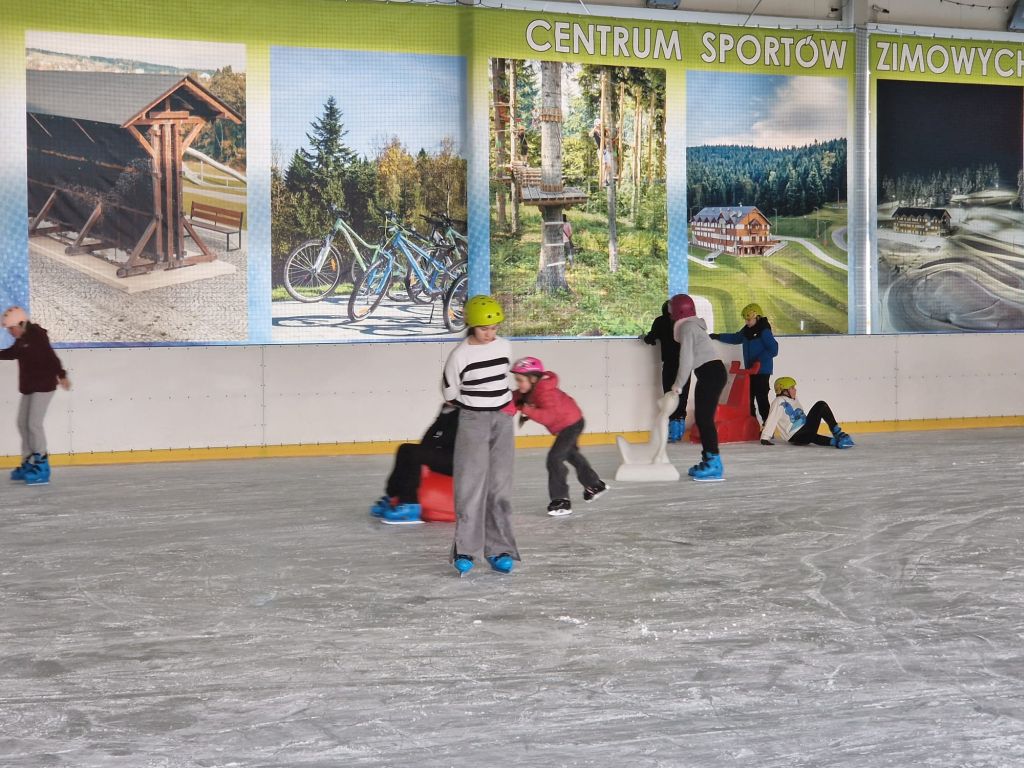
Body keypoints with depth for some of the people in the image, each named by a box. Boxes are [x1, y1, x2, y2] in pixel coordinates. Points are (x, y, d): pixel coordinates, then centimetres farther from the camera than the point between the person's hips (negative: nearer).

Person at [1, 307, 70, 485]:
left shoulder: (37, 335, -16)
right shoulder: (22, 340, 10)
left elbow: (51, 357, -22)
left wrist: (61, 375, -28)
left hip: (43, 385, -10)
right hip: (29, 386, 10)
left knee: (34, 423, -13)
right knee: (22, 423, 12)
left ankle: (41, 466, -10)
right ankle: (28, 463, 20)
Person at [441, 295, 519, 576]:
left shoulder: (504, 347, 2)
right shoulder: (460, 355, -12)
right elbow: (450, 393, -3)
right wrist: (476, 405, 6)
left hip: (502, 421, 4)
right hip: (473, 423, -4)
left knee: (500, 486, 6)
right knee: (471, 486, -5)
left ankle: (499, 549, 11)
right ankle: (464, 550, 2)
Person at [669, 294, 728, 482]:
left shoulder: (687, 327, -8)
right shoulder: (691, 325, 21)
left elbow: (686, 359, -13)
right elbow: (688, 359, 17)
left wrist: (678, 384, -6)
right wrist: (679, 383, 13)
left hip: (711, 374, -10)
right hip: (710, 374, 10)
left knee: (705, 417, -12)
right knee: (701, 418, 12)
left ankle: (714, 465, -16)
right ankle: (708, 460, 16)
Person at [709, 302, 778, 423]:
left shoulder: (764, 331, -15)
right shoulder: (747, 330, 9)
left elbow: (773, 349, -20)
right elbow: (735, 338, 26)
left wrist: (759, 360, -25)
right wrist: (718, 336, 22)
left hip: (762, 371, -8)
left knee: (761, 398, -9)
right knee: (748, 398, 11)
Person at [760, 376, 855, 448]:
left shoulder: (794, 400, 17)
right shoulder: (779, 402, -11)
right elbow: (771, 420, -20)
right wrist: (765, 438, -27)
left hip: (806, 428, 9)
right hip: (796, 437, -9)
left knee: (821, 405, -2)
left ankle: (837, 432, -14)